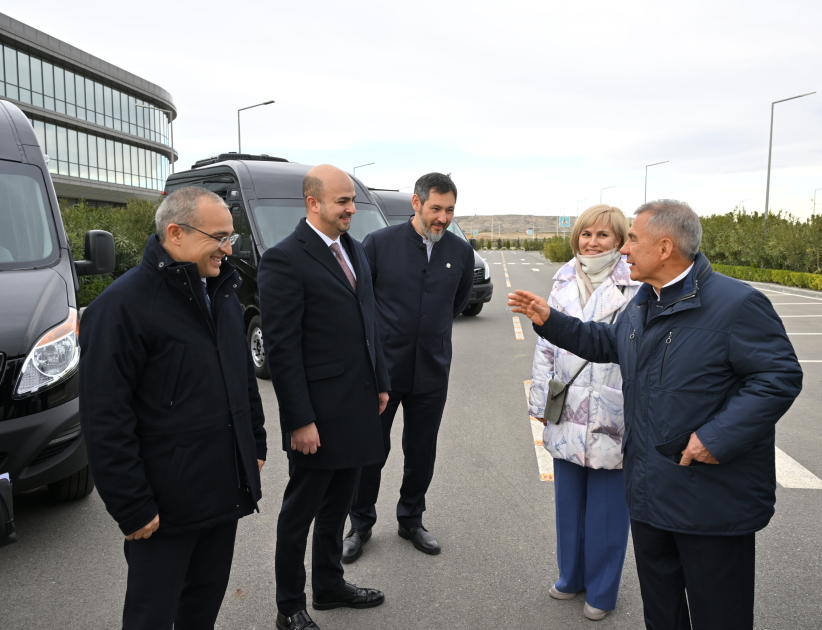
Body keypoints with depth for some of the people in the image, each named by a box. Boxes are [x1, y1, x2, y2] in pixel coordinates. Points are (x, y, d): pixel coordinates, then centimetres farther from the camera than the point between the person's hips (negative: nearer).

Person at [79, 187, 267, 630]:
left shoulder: (222, 294, 9)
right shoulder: (123, 305, -16)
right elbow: (105, 419, -18)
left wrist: (255, 447, 16)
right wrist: (132, 508, -18)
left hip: (225, 491, 7)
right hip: (166, 505, -7)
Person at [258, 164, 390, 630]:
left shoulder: (355, 249, 9)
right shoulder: (285, 259, -16)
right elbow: (282, 348, -18)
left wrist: (381, 381, 14)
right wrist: (300, 420, -19)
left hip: (358, 405, 8)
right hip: (319, 413, -7)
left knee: (338, 504, 21)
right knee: (301, 510, 10)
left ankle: (330, 585, 40)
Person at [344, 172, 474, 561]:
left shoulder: (461, 251, 1)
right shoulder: (379, 243, -9)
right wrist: (377, 333, 6)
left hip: (432, 369, 3)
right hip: (382, 366, -2)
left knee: (422, 452, 14)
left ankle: (410, 520, 35)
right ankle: (361, 524, 29)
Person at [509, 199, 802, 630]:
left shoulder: (737, 304, -19)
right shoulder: (642, 304, 9)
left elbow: (780, 377, -20)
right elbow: (610, 343, 24)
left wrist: (719, 436, -26)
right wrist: (549, 320, 16)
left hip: (714, 501, -7)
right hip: (650, 493, 8)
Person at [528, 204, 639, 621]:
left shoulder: (636, 288, -11)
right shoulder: (563, 283, 6)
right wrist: (541, 401, 10)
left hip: (613, 421, -5)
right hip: (566, 419, 5)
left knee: (606, 509, 10)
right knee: (568, 502, 18)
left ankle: (601, 590, 32)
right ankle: (571, 576, 40)